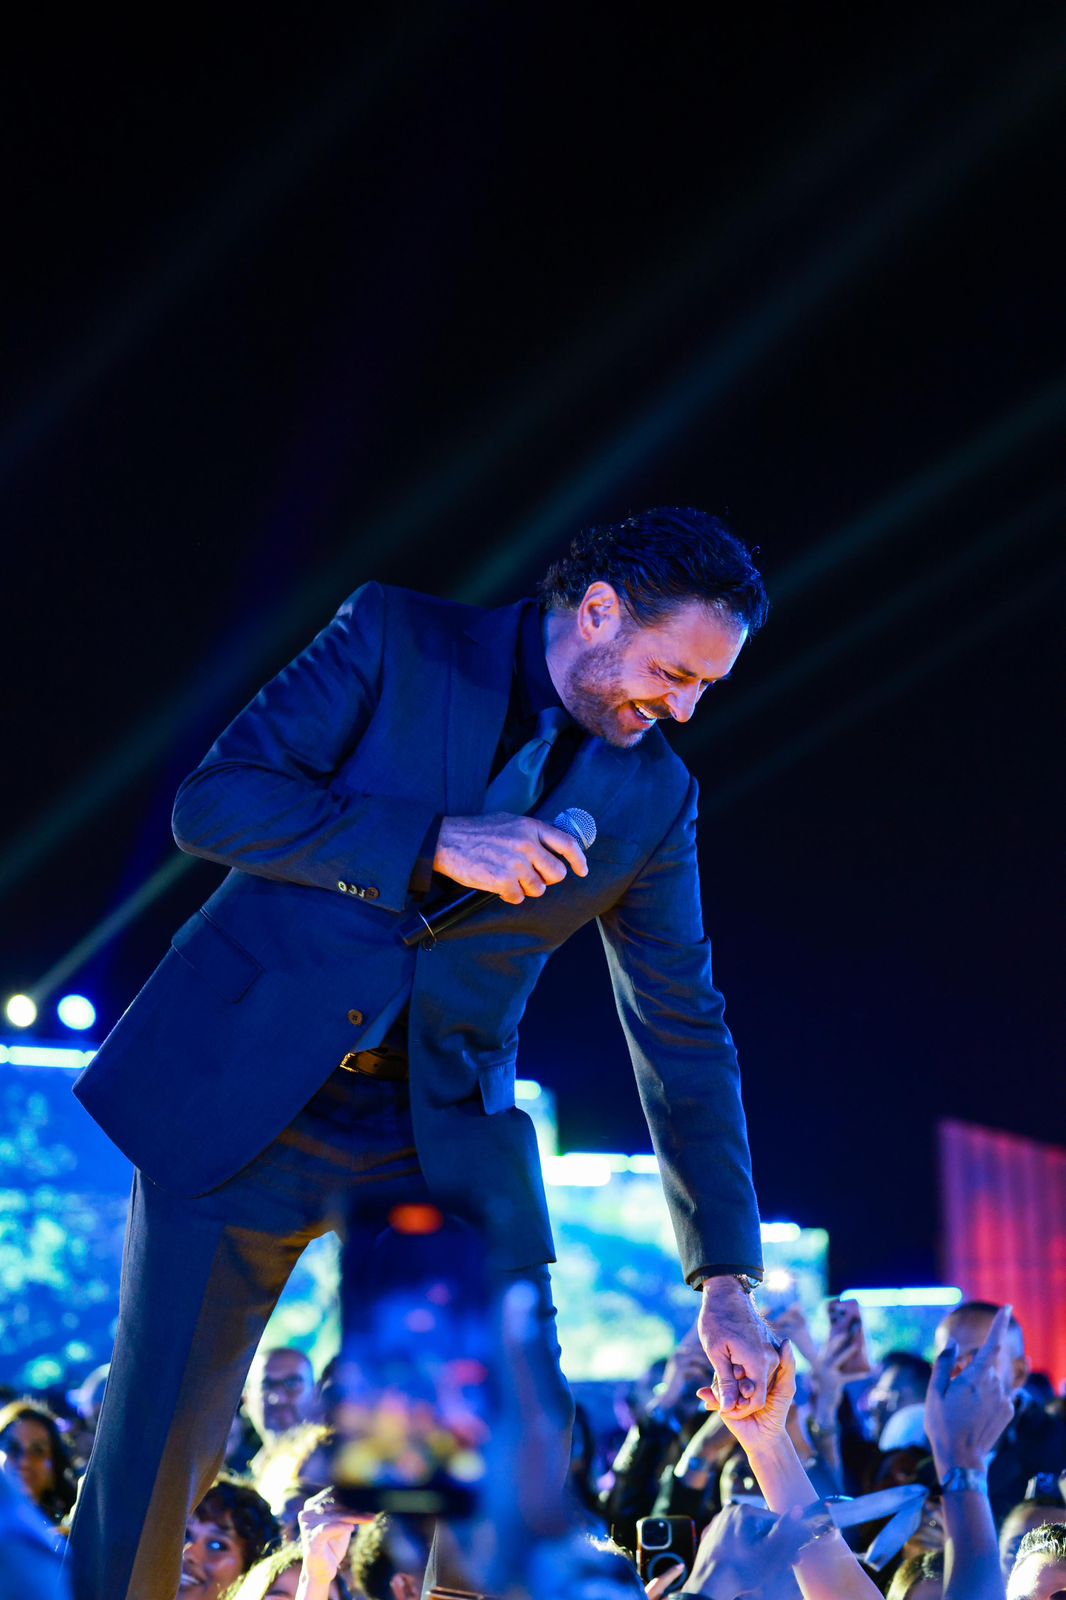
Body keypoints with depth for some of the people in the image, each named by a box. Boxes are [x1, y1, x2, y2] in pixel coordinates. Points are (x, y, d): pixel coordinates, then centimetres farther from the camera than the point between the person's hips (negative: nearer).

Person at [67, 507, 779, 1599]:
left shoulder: (653, 798, 5)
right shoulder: (399, 639, -3)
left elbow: (683, 1038, 9)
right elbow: (212, 800, -11)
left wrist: (726, 1280, 5)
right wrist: (437, 844, -20)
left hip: (445, 1140, 3)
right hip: (243, 1099, -3)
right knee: (150, 1463, -2)